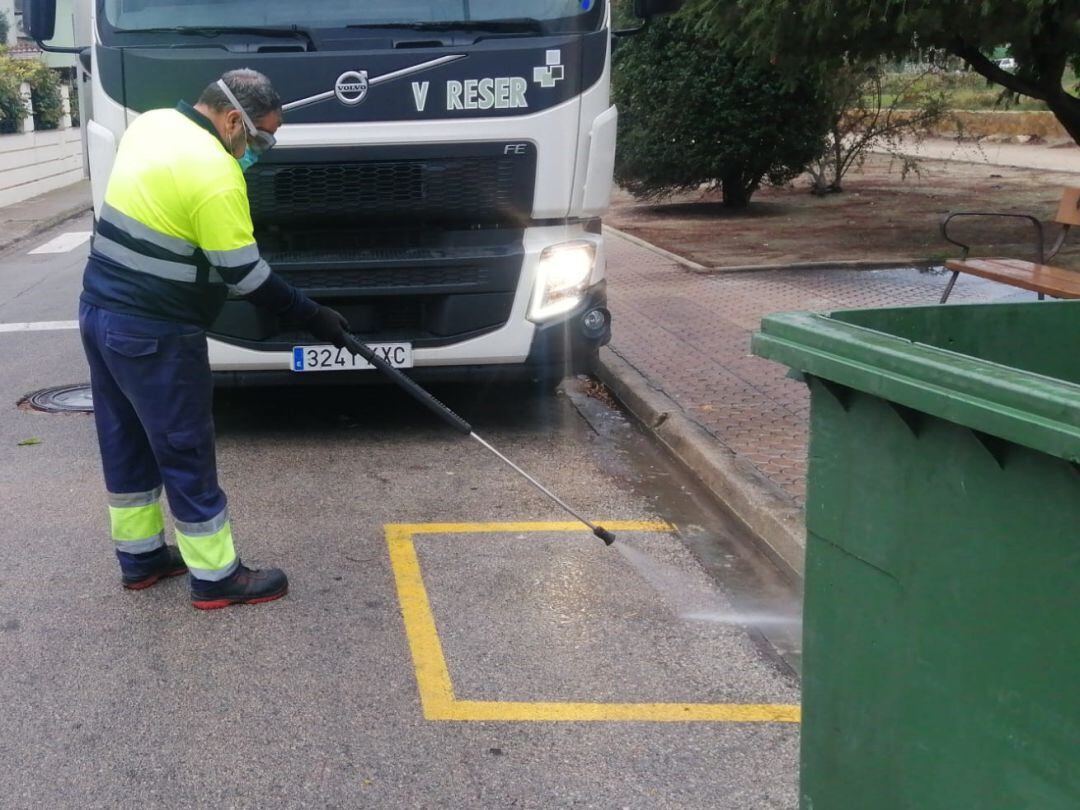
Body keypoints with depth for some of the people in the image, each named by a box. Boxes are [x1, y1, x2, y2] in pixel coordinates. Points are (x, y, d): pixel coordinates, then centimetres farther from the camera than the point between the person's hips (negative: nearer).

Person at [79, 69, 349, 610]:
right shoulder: (215, 175, -21)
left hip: (100, 310, 9)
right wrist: (312, 317, -8)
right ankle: (216, 578, 13)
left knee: (126, 443, 18)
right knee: (185, 453, 2)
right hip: (154, 334, -9)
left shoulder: (150, 123, 5)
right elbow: (244, 276, -17)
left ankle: (139, 557, 32)